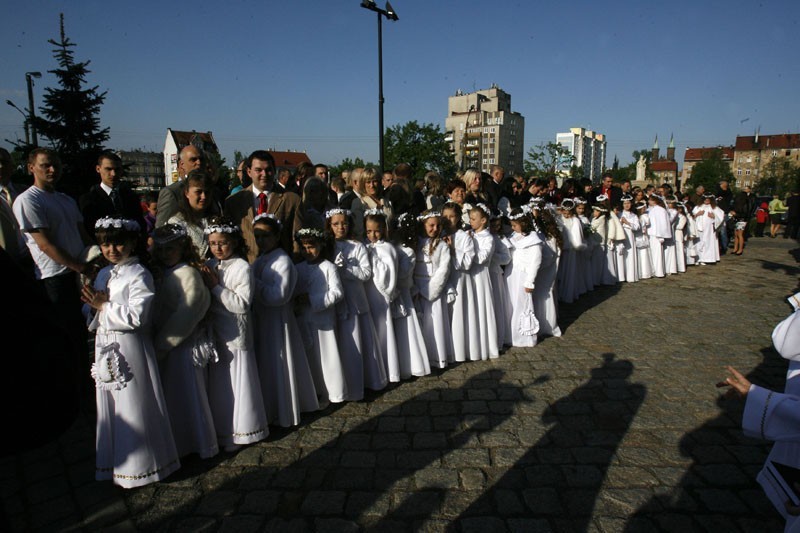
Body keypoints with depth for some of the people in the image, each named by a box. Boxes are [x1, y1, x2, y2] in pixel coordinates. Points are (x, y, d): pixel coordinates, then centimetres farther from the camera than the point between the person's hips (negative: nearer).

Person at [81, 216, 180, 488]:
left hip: (129, 349, -7)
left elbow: (137, 316, -21)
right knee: (109, 405, 16)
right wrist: (93, 305, -7)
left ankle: (140, 465, 19)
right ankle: (114, 460, 33)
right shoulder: (103, 274, 12)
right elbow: (90, 312, 15)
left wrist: (104, 306, -14)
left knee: (133, 407, 1)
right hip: (105, 348, 7)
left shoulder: (139, 275, -12)